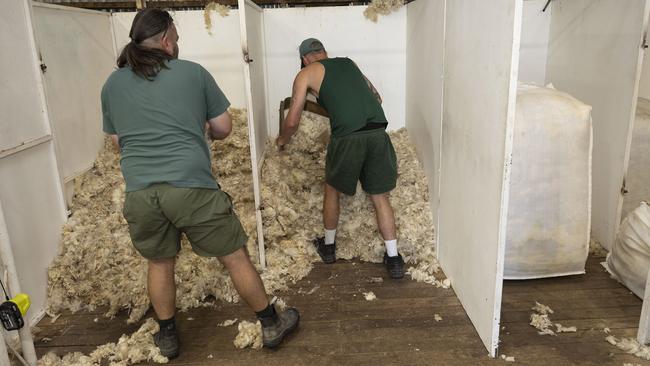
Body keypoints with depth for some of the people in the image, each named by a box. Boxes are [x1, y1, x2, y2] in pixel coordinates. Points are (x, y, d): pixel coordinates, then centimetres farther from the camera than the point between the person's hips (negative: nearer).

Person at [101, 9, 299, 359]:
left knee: (159, 263, 24)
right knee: (235, 258, 11)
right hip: (191, 185, -3)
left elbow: (118, 141, 21)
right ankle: (271, 325, 26)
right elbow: (224, 129, 9)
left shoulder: (112, 84, 13)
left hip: (139, 192, 4)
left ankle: (167, 337, 39)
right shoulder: (193, 72, 5)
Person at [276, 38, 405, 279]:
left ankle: (328, 247, 37)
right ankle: (394, 259, 17)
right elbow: (376, 97, 30)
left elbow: (292, 122, 11)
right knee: (380, 197, 15)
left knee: (332, 190, 21)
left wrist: (282, 140, 31)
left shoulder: (306, 74, 13)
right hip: (378, 133, 4)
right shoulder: (348, 63, 27)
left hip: (347, 137, -4)